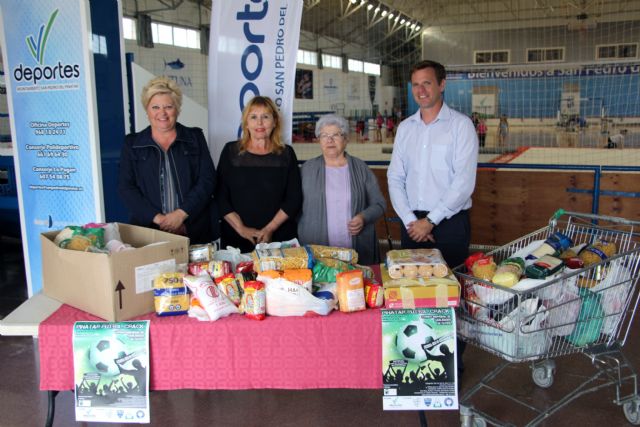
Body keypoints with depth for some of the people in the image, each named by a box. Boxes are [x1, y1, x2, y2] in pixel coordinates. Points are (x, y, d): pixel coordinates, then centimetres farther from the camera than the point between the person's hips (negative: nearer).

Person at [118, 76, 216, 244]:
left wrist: (181, 214, -13)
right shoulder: (132, 144, 8)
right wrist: (157, 217, -12)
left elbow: (207, 180, -1)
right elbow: (125, 187, 0)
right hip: (148, 231, 0)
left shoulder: (195, 138, 7)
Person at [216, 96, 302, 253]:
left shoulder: (286, 153, 4)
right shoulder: (231, 151, 4)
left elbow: (294, 199, 0)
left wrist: (270, 229, -10)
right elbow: (220, 197, 0)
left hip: (279, 238, 0)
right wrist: (241, 228, -9)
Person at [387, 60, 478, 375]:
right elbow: (395, 178, 8)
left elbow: (464, 182, -11)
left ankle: (453, 364, 16)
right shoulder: (405, 127, 10)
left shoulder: (461, 125, -4)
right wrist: (409, 220, -4)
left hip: (449, 222, -4)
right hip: (412, 223, 4)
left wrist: (431, 221, -12)